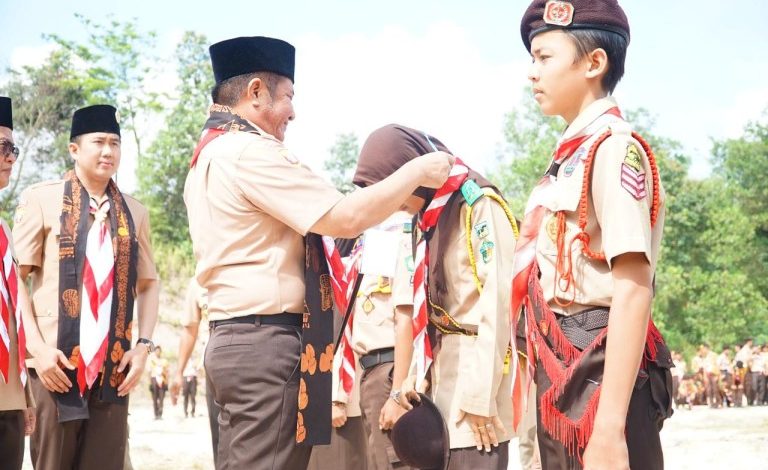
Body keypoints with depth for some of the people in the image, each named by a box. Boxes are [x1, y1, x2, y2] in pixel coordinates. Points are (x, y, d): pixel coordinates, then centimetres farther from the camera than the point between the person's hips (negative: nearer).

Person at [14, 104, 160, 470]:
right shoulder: (40, 199, 2)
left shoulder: (134, 213, 12)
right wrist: (37, 347, -11)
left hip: (115, 367, 3)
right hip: (57, 363, -3)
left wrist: (143, 345, 1)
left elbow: (148, 284, 15)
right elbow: (16, 278, -1)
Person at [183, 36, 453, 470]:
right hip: (267, 342, -11)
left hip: (237, 336, 11)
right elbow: (346, 218, -15)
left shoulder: (210, 155, 20)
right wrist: (416, 172, -3)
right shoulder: (250, 151, -13)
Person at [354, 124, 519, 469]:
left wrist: (479, 396, -17)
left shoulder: (479, 206, -10)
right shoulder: (431, 218, 16)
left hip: (477, 363, -8)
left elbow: (496, 304, -16)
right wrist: (416, 373, 9)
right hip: (442, 367, 8)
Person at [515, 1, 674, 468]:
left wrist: (610, 424, -25)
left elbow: (633, 290, -19)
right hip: (562, 375, 9)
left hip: (598, 373, -9)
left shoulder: (614, 147, -11)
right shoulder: (572, 156, 16)